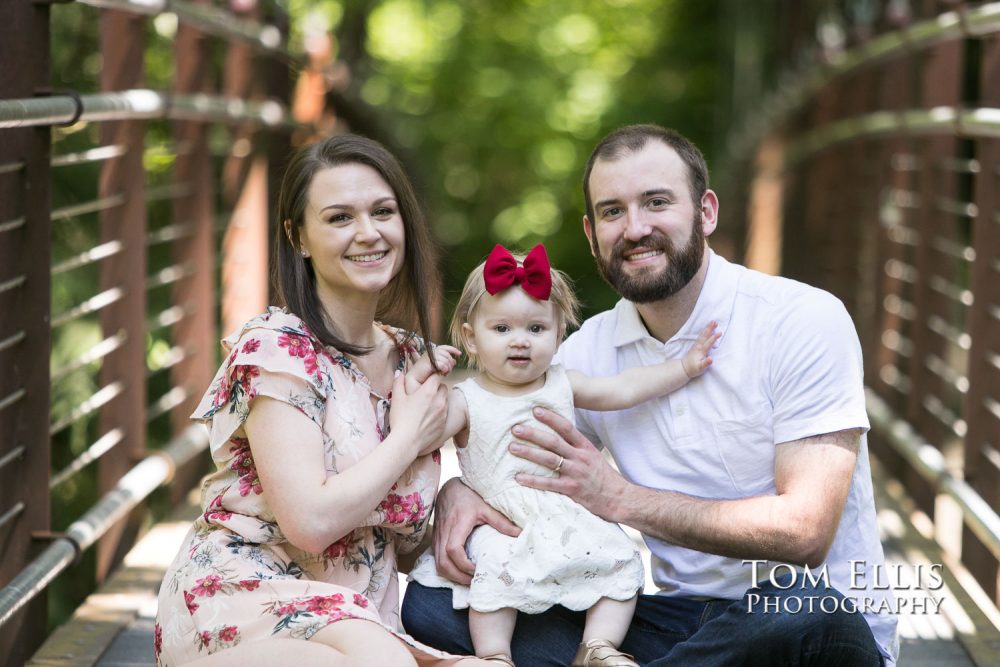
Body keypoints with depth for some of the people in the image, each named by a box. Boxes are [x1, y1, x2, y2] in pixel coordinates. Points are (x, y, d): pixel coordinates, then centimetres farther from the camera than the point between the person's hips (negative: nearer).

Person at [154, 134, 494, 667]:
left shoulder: (408, 357, 13)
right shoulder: (275, 349, -9)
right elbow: (310, 522, -20)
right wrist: (409, 437, -7)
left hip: (358, 619, 6)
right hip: (238, 605, -6)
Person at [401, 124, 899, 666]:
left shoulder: (804, 320, -11)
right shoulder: (590, 349, 6)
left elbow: (805, 530, -20)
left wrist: (619, 498, -20)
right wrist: (458, 492, -13)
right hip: (665, 618, 4)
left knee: (804, 611, -42)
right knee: (428, 603, -11)